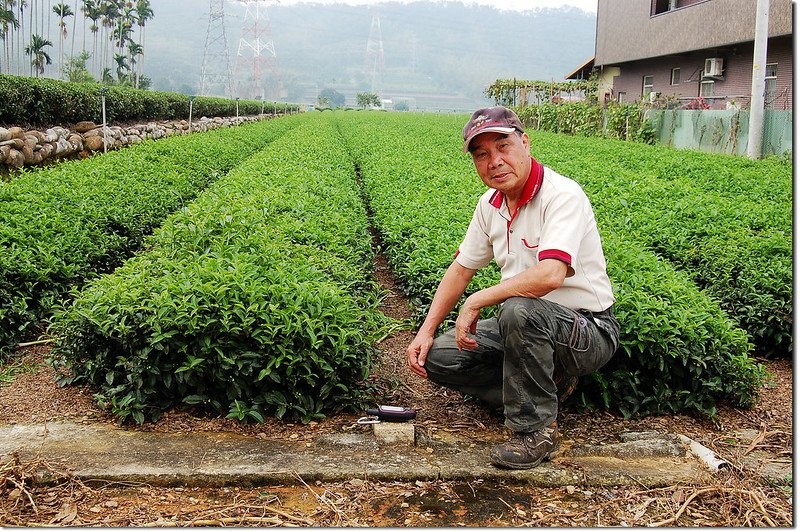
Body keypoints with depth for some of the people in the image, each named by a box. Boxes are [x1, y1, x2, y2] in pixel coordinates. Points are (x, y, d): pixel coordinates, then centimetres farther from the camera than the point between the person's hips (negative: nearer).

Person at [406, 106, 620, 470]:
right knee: (437, 356, -4)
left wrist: (475, 302, -26)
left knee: (519, 310, -39)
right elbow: (461, 269, 12)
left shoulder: (562, 195, -23)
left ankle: (536, 431, -17)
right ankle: (546, 383, 6)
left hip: (589, 331, -8)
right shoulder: (491, 204, 3)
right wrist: (426, 331, 2)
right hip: (527, 328, 8)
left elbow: (549, 275, -38)